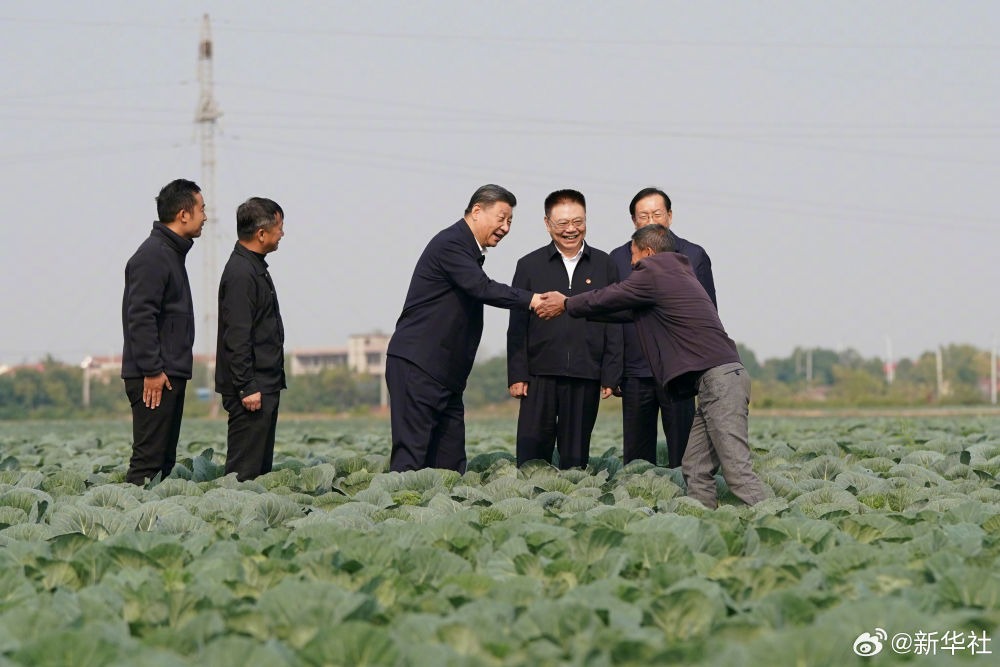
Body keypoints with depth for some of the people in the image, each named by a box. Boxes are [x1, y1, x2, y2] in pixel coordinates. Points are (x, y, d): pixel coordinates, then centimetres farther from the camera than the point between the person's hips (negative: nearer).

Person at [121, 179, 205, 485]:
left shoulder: (172, 253, 19)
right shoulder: (153, 256, -13)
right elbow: (141, 317, -20)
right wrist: (152, 371, -22)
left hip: (171, 376, 10)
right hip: (154, 379, -10)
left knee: (165, 460, 11)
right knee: (148, 461, -11)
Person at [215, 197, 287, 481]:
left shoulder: (254, 268, 17)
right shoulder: (241, 273, -16)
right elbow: (236, 338, -21)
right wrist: (247, 388, -23)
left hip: (264, 387, 11)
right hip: (252, 388, -11)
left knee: (261, 466, 11)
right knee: (244, 469, -9)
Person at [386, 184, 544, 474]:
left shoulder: (468, 250, 21)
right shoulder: (450, 244, -11)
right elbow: (482, 288, -24)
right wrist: (531, 299, -27)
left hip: (447, 374, 10)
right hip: (417, 366, -10)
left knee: (450, 466, 4)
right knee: (411, 455, -15)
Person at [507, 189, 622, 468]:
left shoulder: (604, 265, 10)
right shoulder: (529, 265, 8)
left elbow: (614, 324, 9)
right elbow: (517, 326, 7)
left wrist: (611, 375, 3)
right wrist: (517, 375, -1)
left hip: (586, 378, 1)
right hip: (540, 374, 0)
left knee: (576, 455, 5)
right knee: (532, 455, -2)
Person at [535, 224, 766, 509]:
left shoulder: (652, 274, -3)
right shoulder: (678, 273, 26)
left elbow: (609, 299, 7)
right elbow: (628, 310, 35)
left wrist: (566, 305, 25)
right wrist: (574, 304, 41)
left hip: (719, 376, -10)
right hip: (718, 378, 10)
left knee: (736, 467, -16)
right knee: (696, 468, 7)